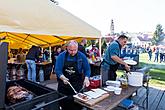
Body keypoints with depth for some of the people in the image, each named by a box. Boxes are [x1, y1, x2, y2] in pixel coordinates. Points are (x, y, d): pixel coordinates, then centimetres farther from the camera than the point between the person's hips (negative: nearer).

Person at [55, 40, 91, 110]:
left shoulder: (82, 56, -5)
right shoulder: (61, 56, -5)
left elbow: (87, 69, 1)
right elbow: (57, 70, -10)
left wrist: (86, 78, -16)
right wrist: (63, 78, -27)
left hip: (77, 85, -1)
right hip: (64, 85, 1)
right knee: (63, 102, 13)